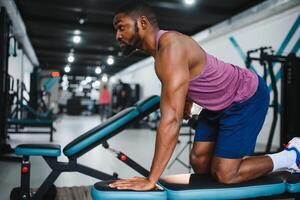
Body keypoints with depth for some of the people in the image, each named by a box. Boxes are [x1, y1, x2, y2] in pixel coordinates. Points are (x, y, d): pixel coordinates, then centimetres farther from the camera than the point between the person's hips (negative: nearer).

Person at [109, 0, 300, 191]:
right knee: (199, 164, 5)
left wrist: (150, 180, -36)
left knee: (224, 175, -7)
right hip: (220, 103, 9)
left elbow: (171, 120, -39)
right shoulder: (161, 45, -3)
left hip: (247, 98, -8)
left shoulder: (170, 49, -33)